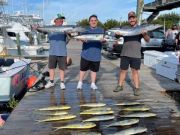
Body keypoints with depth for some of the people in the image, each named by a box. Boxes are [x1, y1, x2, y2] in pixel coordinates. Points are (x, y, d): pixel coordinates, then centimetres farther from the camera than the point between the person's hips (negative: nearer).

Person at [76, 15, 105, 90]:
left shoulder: (101, 30, 10)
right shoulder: (85, 30, 9)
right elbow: (81, 38, 0)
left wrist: (103, 40, -22)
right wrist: (82, 39, -24)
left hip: (96, 54, 1)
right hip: (86, 53, -1)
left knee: (94, 69, 8)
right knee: (83, 68, 4)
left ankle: (93, 84, 20)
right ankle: (80, 83, 16)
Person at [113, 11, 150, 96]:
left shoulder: (140, 28, 3)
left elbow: (147, 40, -3)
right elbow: (117, 36, 7)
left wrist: (145, 34, -25)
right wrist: (116, 34, -17)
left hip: (136, 54, -2)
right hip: (125, 53, 2)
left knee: (135, 71, 2)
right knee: (123, 70, 8)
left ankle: (136, 88, 9)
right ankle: (120, 86, 20)